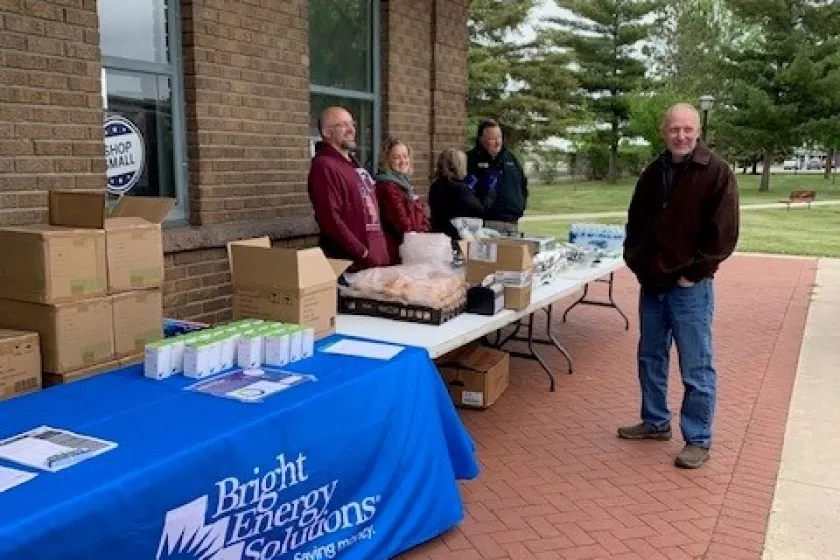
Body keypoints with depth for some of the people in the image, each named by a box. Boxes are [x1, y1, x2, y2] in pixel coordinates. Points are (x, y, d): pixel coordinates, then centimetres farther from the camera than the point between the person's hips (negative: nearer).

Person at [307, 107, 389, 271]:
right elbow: (330, 219, -22)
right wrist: (363, 253, -20)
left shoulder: (353, 164, 17)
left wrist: (380, 251, 14)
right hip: (349, 266, -9)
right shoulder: (324, 166, -13)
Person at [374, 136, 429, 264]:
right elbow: (400, 220, -18)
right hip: (398, 248, -9)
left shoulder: (405, 182, 16)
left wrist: (424, 236, 4)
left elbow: (421, 214, 17)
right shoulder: (387, 186, -14)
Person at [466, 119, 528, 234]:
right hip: (488, 223, -6)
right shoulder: (471, 159, -2)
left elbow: (523, 184, 26)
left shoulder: (510, 157, 18)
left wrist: (521, 205, 14)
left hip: (512, 222, 6)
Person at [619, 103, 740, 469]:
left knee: (696, 369, 1)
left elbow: (724, 233, -13)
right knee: (650, 358, 16)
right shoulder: (653, 173, 9)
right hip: (652, 284, 6)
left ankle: (698, 441, 13)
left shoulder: (716, 172, -9)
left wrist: (693, 273, -13)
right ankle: (655, 422, 32)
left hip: (690, 287, -6)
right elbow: (636, 222, 19)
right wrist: (636, 262, 7)